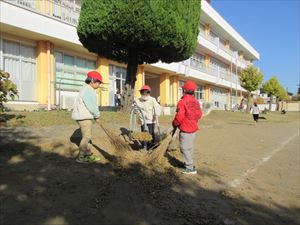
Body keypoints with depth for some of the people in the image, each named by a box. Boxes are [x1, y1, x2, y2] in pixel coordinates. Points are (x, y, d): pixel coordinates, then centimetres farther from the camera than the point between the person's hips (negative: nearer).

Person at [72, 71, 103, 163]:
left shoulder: (88, 89, 16)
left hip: (85, 116, 11)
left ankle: (89, 155, 24)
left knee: (87, 136, 15)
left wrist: (95, 115, 7)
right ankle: (81, 157, 5)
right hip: (83, 117, -11)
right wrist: (97, 116, -6)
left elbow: (92, 104, 15)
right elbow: (91, 106, -19)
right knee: (86, 136, -5)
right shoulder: (87, 90, -17)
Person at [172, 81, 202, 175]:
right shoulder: (196, 102, 5)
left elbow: (179, 117, -21)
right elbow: (199, 115, 11)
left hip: (185, 129, -8)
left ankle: (190, 168, 5)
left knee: (185, 148, 1)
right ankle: (189, 164, 33)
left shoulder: (182, 102, -18)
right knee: (190, 147, 20)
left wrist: (174, 124, -2)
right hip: (194, 128, 8)